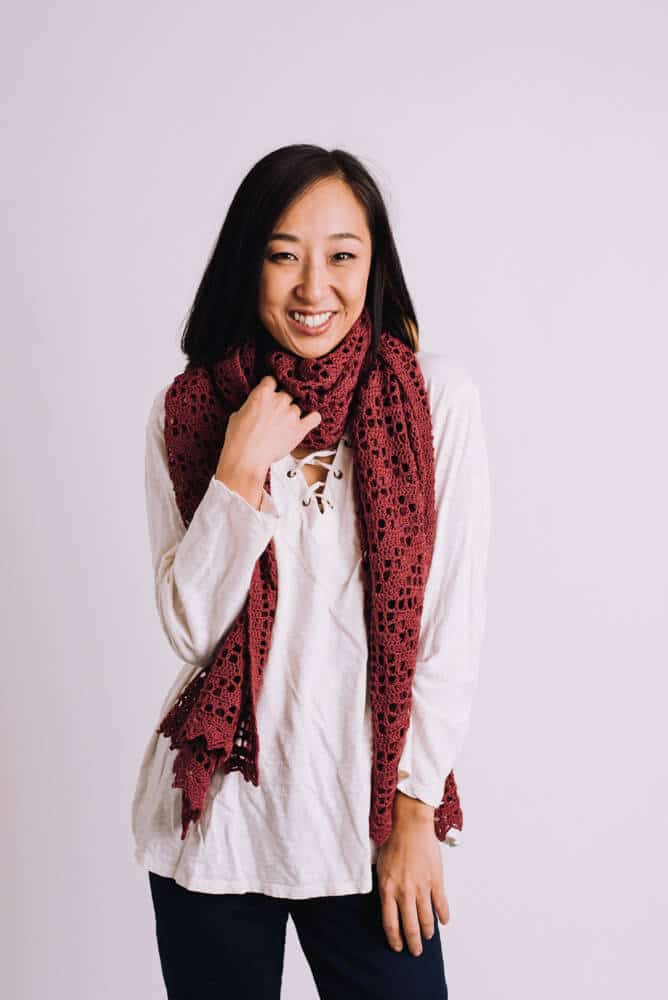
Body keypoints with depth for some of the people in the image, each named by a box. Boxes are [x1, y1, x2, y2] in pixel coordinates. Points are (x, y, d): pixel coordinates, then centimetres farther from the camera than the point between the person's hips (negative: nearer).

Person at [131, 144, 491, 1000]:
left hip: (368, 818, -1)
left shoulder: (439, 399, -7)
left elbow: (453, 624, -5)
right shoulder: (185, 410, -2)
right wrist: (242, 470, -15)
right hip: (214, 816, 1)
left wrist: (415, 811, -5)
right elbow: (190, 628, -5)